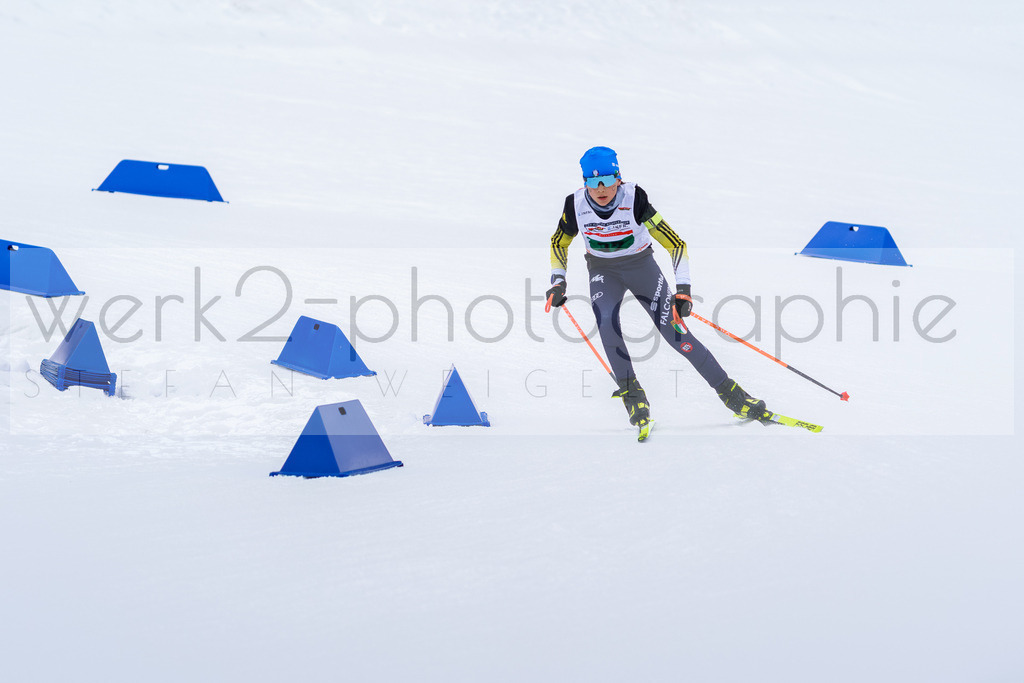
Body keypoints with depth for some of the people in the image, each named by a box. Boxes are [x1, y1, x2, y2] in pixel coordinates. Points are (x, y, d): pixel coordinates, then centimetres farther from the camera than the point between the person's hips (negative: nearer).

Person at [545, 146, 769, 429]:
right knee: (606, 322, -27)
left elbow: (675, 243, -26)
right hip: (603, 271, 2)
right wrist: (558, 281, -9)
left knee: (675, 331, -11)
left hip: (640, 265, -2)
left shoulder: (634, 198, -27)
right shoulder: (576, 204, -19)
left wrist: (683, 289, -33)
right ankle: (631, 393, -12)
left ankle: (729, 391, 0)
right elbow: (559, 242, 2)